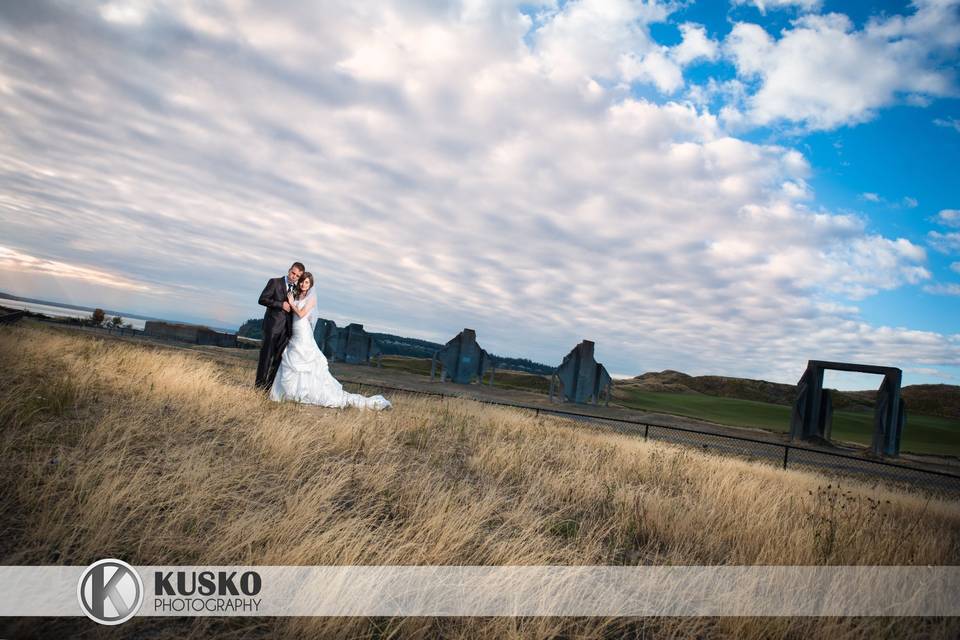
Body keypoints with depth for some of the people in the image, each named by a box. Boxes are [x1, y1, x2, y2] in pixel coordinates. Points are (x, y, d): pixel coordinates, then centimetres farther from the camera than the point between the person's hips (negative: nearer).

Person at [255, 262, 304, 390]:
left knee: (279, 358, 4)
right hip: (273, 325, -5)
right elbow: (262, 299, -8)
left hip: (287, 328, 5)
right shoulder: (274, 282, 0)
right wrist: (281, 304, -14)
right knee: (266, 356, -3)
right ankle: (259, 385, 2)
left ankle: (270, 386, 9)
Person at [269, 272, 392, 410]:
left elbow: (301, 314, -15)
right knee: (289, 372, 13)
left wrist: (292, 303, -5)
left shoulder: (311, 297, -6)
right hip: (294, 339, 7)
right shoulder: (296, 297, 14)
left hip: (304, 340, -7)